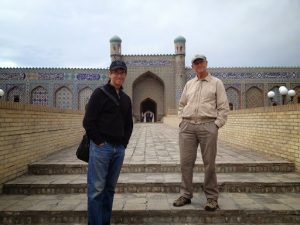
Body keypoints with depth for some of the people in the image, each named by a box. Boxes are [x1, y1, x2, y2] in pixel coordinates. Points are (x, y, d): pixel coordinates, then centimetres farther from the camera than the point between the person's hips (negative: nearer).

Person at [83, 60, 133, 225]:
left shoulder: (126, 99, 15)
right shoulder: (99, 93, -3)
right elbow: (88, 121, -9)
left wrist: (124, 143, 10)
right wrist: (99, 142, -11)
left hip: (119, 149, 6)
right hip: (101, 147, -6)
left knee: (110, 188, 13)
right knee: (96, 189, -1)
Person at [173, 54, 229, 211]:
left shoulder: (216, 83, 7)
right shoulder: (189, 84, 18)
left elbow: (223, 107, 1)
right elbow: (181, 105, 22)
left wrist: (216, 125, -7)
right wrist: (182, 120, 9)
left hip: (208, 126, -3)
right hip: (187, 126, 4)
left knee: (209, 163, 0)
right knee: (185, 162, 4)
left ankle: (212, 198, 12)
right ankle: (185, 195, 17)